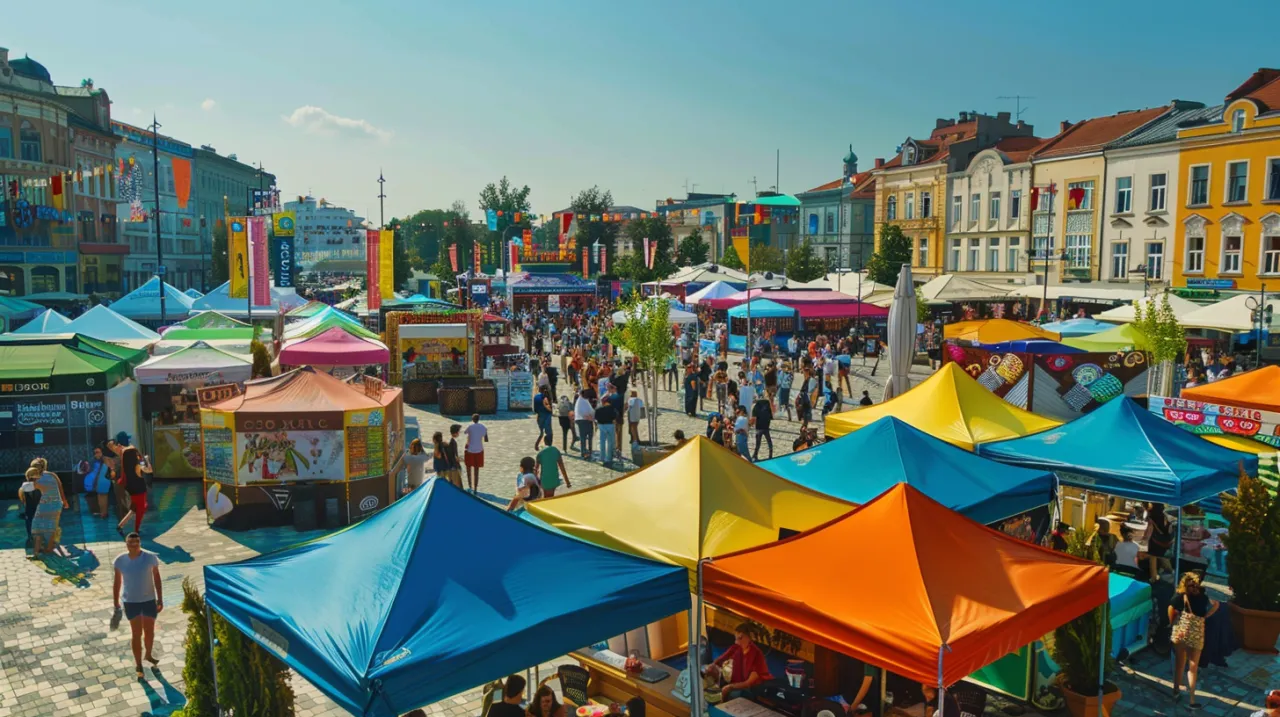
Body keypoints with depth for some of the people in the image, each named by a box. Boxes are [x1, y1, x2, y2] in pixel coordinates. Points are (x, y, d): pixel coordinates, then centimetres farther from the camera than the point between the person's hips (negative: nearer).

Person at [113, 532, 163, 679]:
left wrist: (160, 599, -4)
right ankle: (138, 664, 16)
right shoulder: (120, 560, -10)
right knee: (137, 634, 1)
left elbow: (157, 578, -5)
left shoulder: (150, 557, -13)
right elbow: (117, 582, 1)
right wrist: (116, 603, 3)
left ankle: (148, 655, 42)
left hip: (149, 600, 1)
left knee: (150, 632, 16)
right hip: (130, 602, -1)